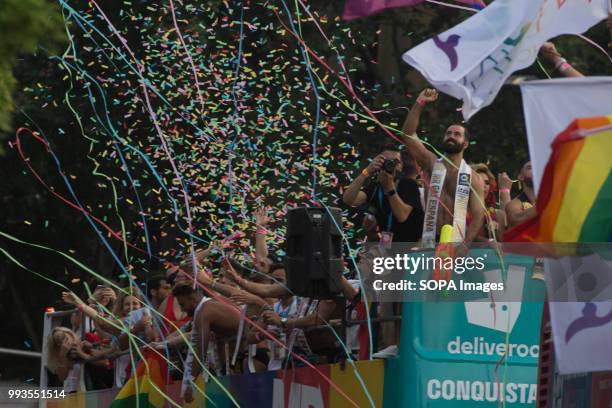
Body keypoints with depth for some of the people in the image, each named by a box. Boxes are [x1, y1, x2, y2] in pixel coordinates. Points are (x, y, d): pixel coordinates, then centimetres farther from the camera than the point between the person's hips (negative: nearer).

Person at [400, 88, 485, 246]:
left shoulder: (473, 178, 7)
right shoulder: (431, 164, 10)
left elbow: (478, 216, 1)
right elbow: (408, 135, -1)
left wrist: (465, 246, -13)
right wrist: (420, 103, -9)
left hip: (456, 243, -1)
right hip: (429, 242, 1)